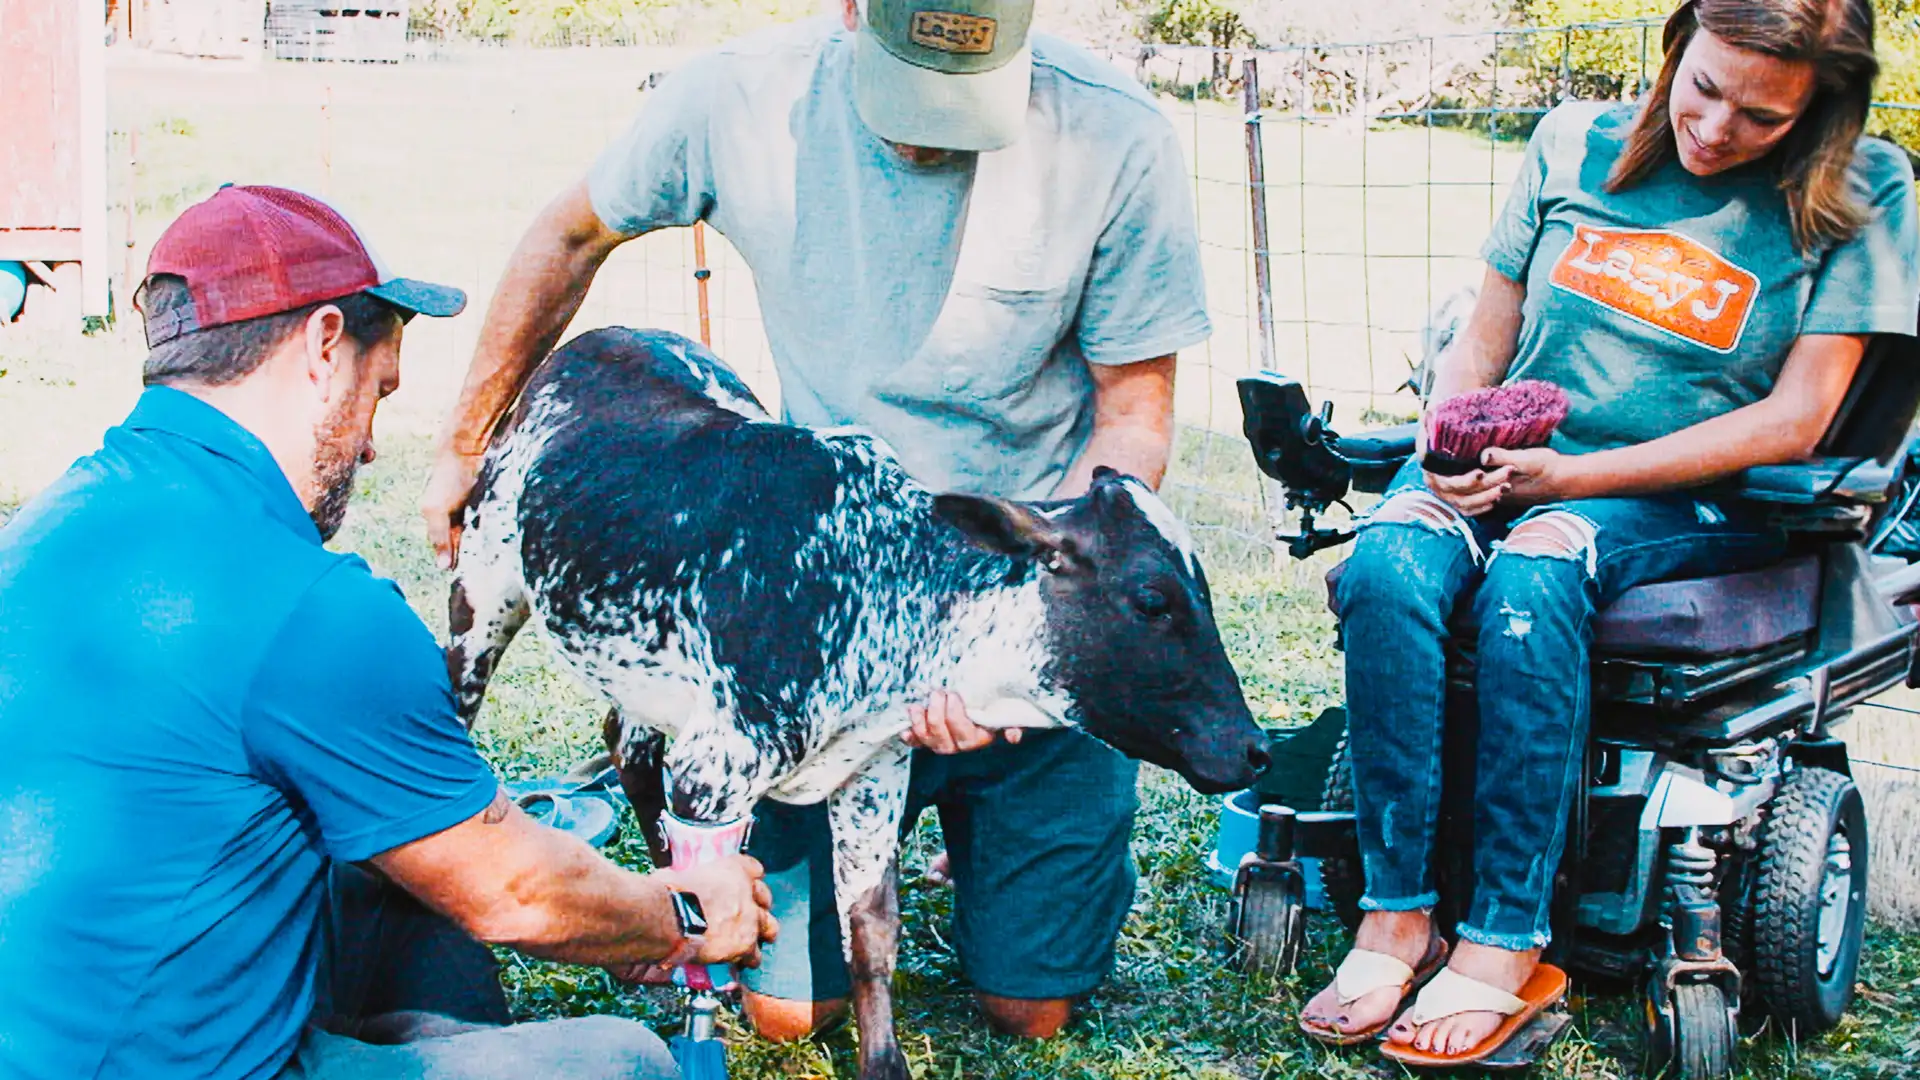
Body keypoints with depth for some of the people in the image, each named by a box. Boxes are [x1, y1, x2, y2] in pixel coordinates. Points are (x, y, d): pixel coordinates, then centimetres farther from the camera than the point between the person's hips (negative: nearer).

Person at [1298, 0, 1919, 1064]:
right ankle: (1393, 914, -26)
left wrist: (1576, 477, -15)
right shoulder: (1574, 144, 6)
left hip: (1688, 499, -3)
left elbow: (1791, 424, -8)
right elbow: (1482, 344, 12)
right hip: (1509, 461, 3)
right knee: (1385, 568, -31)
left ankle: (1504, 944, -31)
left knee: (1531, 577, -36)